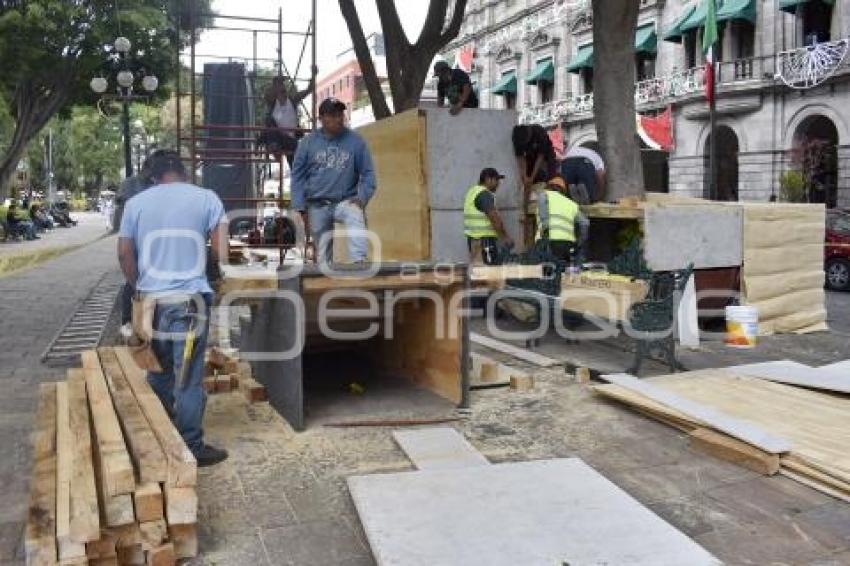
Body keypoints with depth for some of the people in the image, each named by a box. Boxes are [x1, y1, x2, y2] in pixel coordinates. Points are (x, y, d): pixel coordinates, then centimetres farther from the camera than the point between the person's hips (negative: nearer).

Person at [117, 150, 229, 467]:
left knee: (159, 372, 18)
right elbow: (221, 252, -4)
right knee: (188, 378, 1)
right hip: (189, 299, -4)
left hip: (150, 299, 4)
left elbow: (124, 254, 8)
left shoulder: (136, 203, 8)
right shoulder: (207, 198, -1)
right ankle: (191, 448, 8)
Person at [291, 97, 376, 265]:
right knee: (322, 251, 6)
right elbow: (298, 175, 5)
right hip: (317, 205, 2)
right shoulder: (308, 142, 2)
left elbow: (367, 173, 4)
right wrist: (301, 208, -1)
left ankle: (358, 262, -42)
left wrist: (362, 197, -11)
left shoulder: (355, 141, -1)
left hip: (346, 200, -1)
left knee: (355, 217, -34)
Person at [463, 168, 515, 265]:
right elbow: (494, 217, -20)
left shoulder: (473, 191, 17)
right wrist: (506, 237, -11)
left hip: (473, 238, 10)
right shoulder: (484, 194, -14)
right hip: (484, 239, -10)